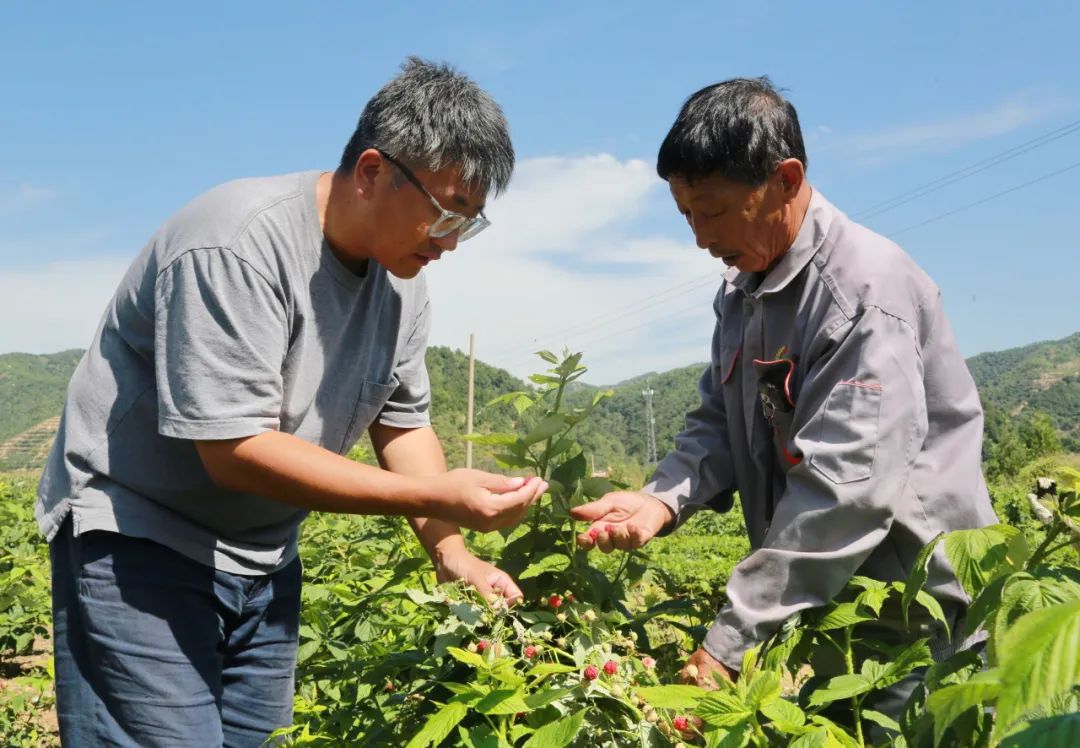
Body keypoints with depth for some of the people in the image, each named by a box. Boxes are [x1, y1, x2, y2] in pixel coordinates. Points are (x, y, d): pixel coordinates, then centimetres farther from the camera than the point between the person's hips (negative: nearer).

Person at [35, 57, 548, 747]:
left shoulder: (401, 275, 0)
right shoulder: (239, 246, -25)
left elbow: (403, 423, 7)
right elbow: (234, 449, -29)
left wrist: (451, 550, -7)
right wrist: (438, 497, -30)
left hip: (265, 554, 7)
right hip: (138, 535, -7)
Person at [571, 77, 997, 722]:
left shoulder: (865, 288, -21)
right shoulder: (740, 289, 6)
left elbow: (845, 488, -28)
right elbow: (719, 424, 8)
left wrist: (730, 643, -27)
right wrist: (662, 499, -14)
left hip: (916, 617, -7)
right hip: (813, 601, 7)